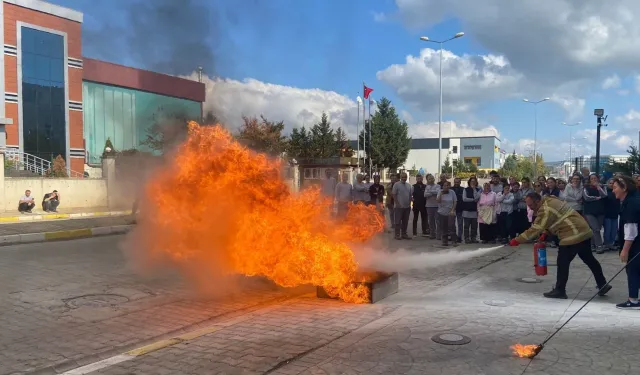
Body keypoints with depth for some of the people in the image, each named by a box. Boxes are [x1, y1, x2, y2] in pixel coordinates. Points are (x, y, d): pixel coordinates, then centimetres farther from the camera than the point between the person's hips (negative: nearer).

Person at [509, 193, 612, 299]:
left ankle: (560, 291, 6)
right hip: (584, 231, 10)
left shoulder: (545, 209, -18)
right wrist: (545, 234, 9)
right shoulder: (549, 201, 13)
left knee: (562, 262, -1)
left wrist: (517, 240, -15)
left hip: (573, 235, -10)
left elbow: (535, 229, -19)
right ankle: (603, 284, 30)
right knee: (589, 259, 20)